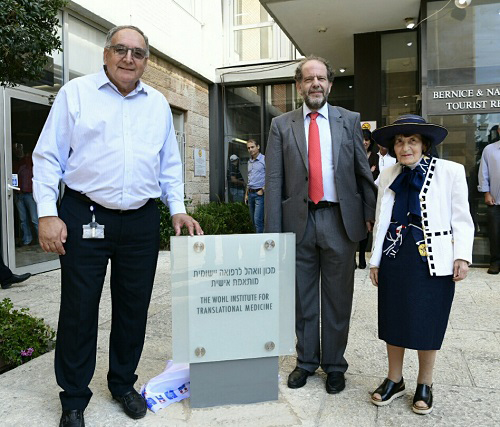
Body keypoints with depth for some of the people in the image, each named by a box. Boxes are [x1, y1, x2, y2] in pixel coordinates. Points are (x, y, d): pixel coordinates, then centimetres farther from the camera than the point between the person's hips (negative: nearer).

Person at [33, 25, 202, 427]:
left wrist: (178, 208, 4)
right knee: (78, 310, 4)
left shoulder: (158, 104, 12)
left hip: (141, 222, 3)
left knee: (134, 308, 11)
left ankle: (123, 383, 31)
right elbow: (49, 156, 0)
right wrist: (47, 213, -8)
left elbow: (169, 164, 15)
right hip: (85, 217, -3)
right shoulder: (76, 93, 3)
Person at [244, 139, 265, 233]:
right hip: (251, 193, 8)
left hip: (260, 194, -8)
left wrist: (263, 190, -13)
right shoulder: (249, 162, 18)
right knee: (253, 220, 9)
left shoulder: (264, 159, -5)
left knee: (258, 220, -13)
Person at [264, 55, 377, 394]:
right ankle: (306, 361, 30)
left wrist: (370, 212, 1)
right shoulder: (281, 125, 5)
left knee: (338, 299, 9)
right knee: (303, 298, 12)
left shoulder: (349, 120, 7)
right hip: (299, 221, 1)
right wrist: (273, 230, -5)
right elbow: (274, 180, 0)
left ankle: (334, 365, 26)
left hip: (340, 220, 0)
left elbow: (363, 171, 7)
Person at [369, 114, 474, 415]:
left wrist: (462, 256, -11)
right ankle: (395, 381, 27)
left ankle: (425, 385, 26)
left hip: (433, 261, -3)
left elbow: (462, 219, -1)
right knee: (394, 320, 10)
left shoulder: (450, 171, -3)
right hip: (394, 259, 4)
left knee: (427, 322, 7)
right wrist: (375, 260, 10)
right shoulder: (388, 176, 8)